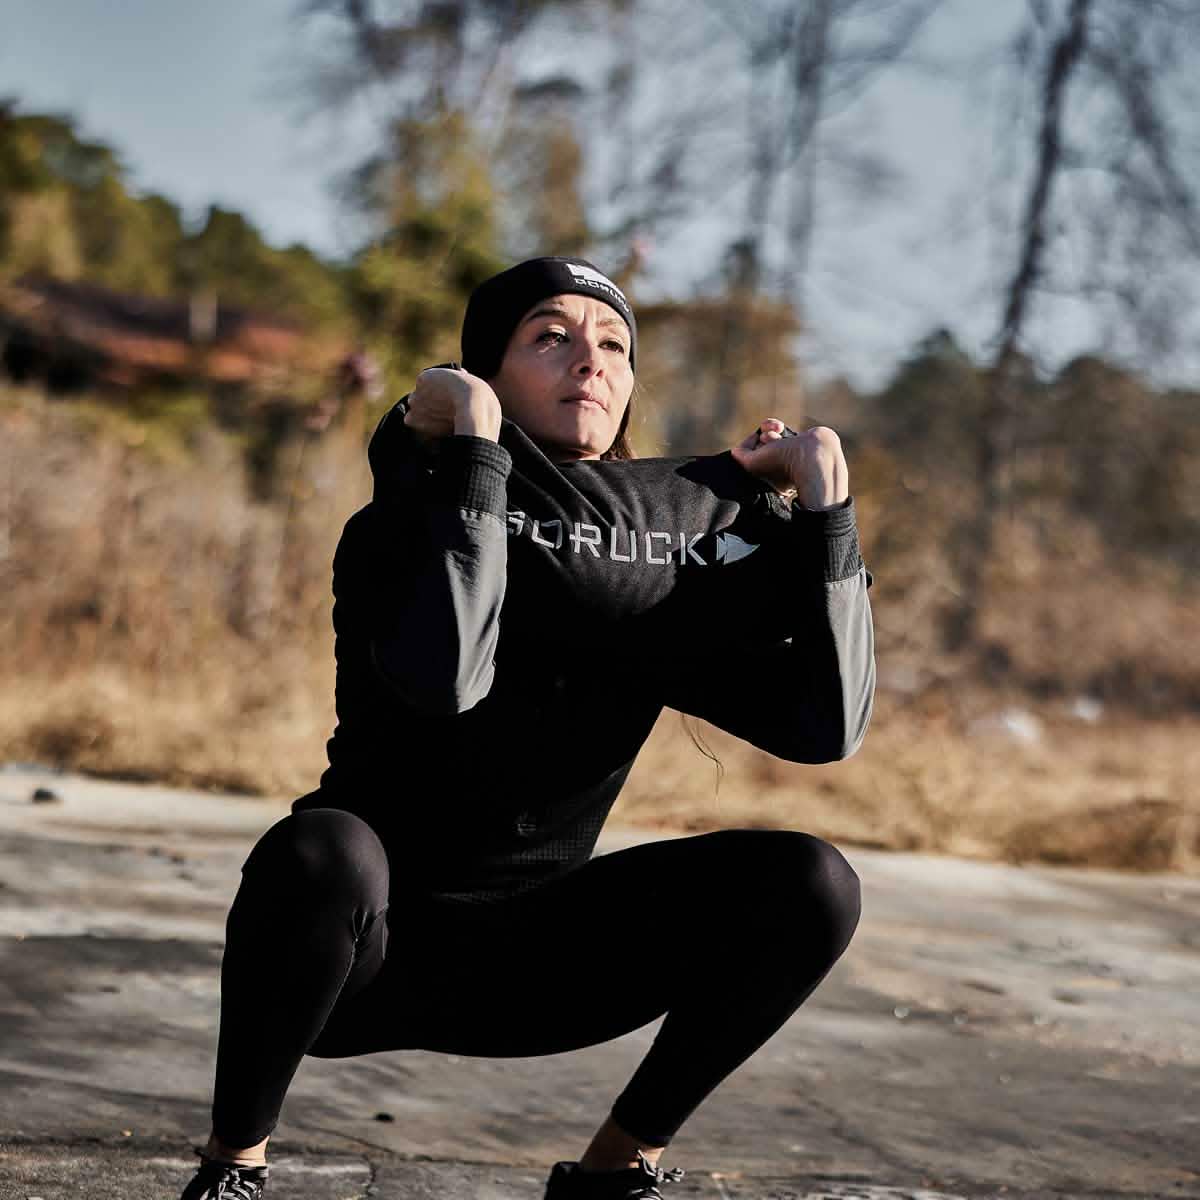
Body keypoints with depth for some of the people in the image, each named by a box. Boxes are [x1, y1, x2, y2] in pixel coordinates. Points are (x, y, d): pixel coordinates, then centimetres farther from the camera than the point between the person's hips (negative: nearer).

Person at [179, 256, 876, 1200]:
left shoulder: (680, 531, 1)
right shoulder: (417, 513, -11)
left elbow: (828, 723, -8)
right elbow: (440, 676, -34)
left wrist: (824, 515, -15)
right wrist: (473, 450, -28)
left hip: (528, 964, 4)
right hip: (367, 953, -4)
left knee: (809, 883, -13)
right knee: (322, 853, -38)